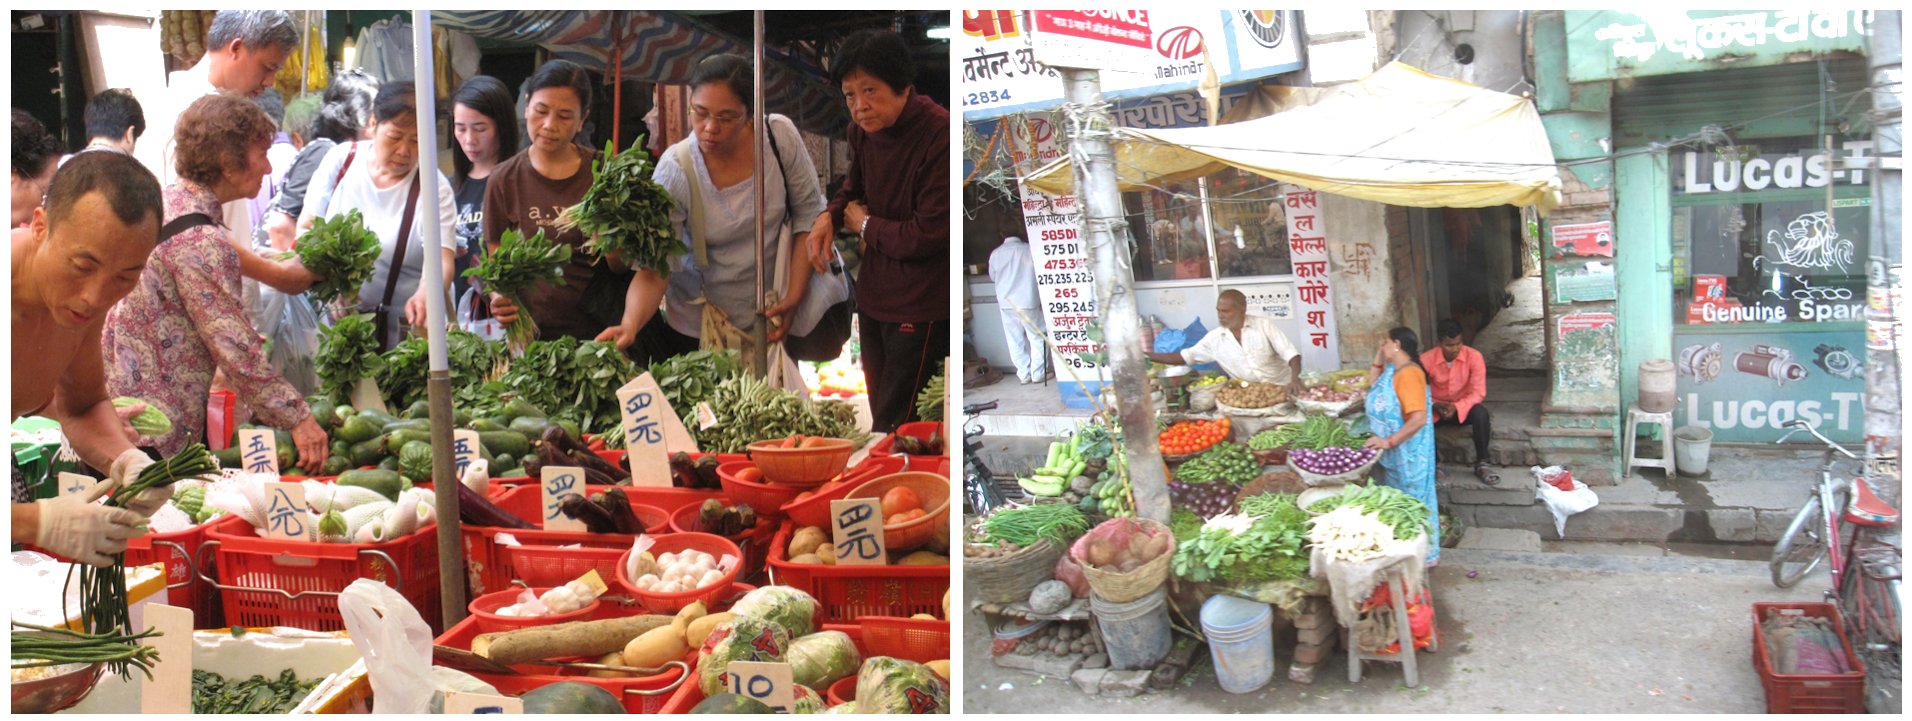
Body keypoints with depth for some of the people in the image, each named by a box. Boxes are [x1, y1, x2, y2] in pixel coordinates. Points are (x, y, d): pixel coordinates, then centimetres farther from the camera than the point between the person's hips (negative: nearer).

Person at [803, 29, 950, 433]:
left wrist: (864, 225, -7)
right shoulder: (864, 128, 1)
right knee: (880, 410, 19)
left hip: (919, 308, -8)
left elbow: (927, 235, -22)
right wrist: (831, 216, 0)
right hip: (874, 294, 8)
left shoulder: (939, 135, -23)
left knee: (894, 424, -4)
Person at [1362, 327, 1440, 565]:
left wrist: (1388, 442, -28)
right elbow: (1372, 386, 25)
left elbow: (1418, 419, -29)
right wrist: (1378, 358, 11)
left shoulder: (1409, 374, -24)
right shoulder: (1392, 369, 6)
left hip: (1408, 451, -10)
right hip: (1391, 450, 10)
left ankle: (1424, 553, 15)